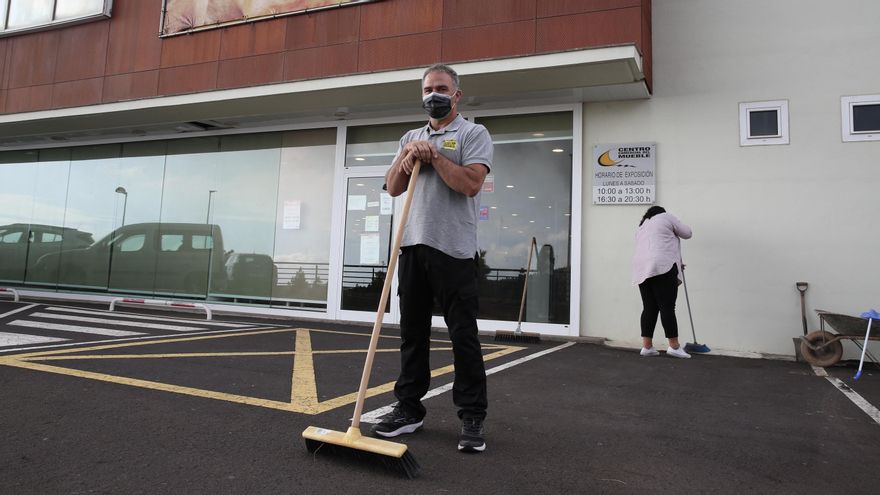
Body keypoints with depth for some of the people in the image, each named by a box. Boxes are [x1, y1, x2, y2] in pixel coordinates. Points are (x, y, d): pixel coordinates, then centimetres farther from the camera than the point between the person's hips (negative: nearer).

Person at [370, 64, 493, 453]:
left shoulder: (473, 134, 1)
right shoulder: (410, 138, 20)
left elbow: (471, 183, -14)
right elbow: (393, 188, 13)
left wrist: (433, 155, -9)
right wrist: (407, 156, -2)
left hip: (453, 249, -6)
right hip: (413, 245, 6)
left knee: (463, 336, -2)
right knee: (412, 331, 11)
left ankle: (472, 418, 7)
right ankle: (409, 409, 22)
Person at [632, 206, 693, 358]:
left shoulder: (642, 227, 30)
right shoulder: (665, 217, 12)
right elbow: (687, 233, 14)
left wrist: (676, 263, 36)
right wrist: (674, 231, 33)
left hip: (642, 269, 7)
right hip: (661, 267, -6)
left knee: (649, 308, 8)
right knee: (667, 307, -4)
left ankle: (647, 347, 7)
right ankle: (674, 346, -1)